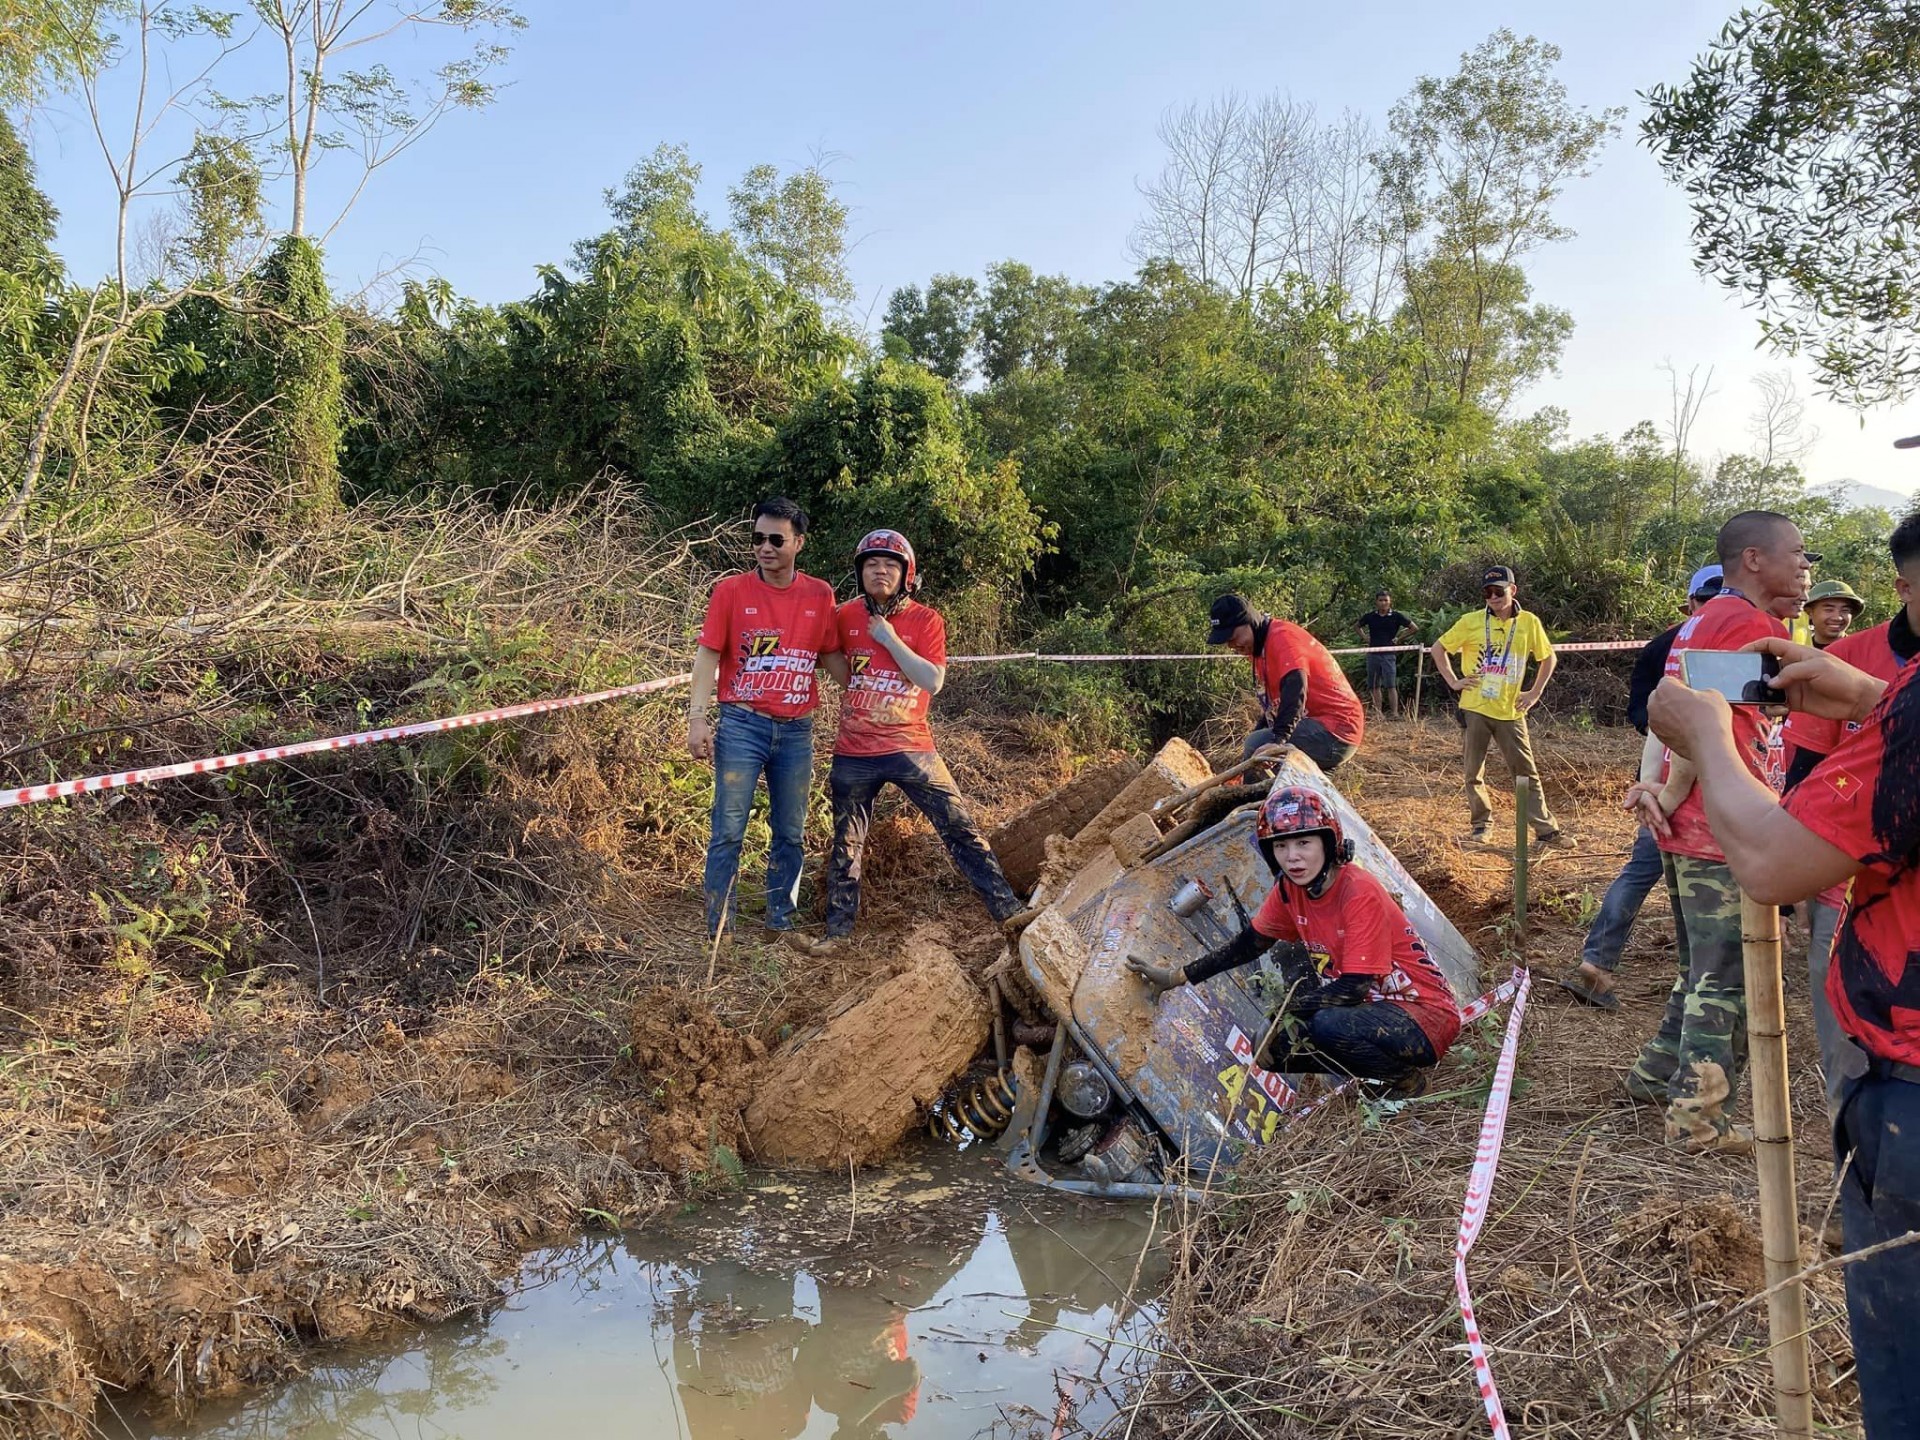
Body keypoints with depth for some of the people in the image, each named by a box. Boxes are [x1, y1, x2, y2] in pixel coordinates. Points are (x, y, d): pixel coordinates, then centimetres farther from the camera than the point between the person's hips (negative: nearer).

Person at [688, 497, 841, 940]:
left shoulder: (820, 595, 6)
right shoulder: (731, 591, -1)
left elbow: (830, 658, 12)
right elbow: (708, 656, -3)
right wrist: (697, 717, -12)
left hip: (796, 731, 3)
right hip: (741, 725, -3)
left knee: (791, 834, 10)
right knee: (728, 831, -3)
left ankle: (780, 924, 23)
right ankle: (719, 931, 4)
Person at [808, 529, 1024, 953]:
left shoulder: (926, 620, -4)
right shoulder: (845, 616, 3)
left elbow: (934, 681, -16)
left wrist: (890, 639, -18)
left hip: (910, 747, -2)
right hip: (854, 753, 2)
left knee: (960, 830, -4)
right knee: (846, 845, 12)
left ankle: (1009, 911, 1)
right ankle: (838, 929, 24)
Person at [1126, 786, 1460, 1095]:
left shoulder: (1360, 893, -24)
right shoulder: (1290, 889, -2)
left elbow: (1354, 987, -26)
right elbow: (1248, 943, 11)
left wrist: (1287, 1009, -18)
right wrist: (1177, 976, 8)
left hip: (1427, 1015, -8)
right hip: (1371, 1005, 8)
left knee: (1329, 1026, -35)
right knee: (1273, 1050, -4)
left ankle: (1406, 1077, -7)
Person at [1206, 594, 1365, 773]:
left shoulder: (1282, 637, -14)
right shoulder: (1260, 647, 16)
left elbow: (1295, 691, -30)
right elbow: (1272, 704, 18)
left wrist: (1277, 740, -40)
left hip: (1334, 731, -11)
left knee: (1256, 746, -24)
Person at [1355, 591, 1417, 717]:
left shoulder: (1396, 616, -1)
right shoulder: (1370, 616, 5)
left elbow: (1413, 627, 5)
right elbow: (1357, 625, 22)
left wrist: (1398, 637, -1)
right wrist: (1365, 637, 8)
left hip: (1389, 654, -3)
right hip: (1373, 654, 3)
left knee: (1391, 686, -8)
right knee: (1375, 686, 6)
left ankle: (1395, 713, -9)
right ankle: (1378, 712, 12)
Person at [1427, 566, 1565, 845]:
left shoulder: (1529, 623, 1)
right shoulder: (1471, 621, -2)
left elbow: (1548, 658, 15)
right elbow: (1437, 648, 7)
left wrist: (1535, 693, 7)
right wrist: (1453, 681, -1)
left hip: (1510, 711, 0)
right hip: (1475, 709, 0)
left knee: (1527, 772, 2)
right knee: (1474, 773, 6)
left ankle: (1547, 830, 6)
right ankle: (1482, 825, 22)